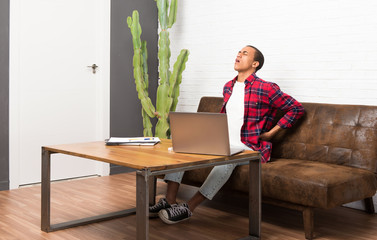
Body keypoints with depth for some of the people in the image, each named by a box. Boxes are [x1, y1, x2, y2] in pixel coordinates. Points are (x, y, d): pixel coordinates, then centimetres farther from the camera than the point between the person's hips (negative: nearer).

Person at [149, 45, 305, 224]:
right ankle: (170, 200, -19)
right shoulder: (228, 87, 16)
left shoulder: (266, 89, -7)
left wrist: (271, 133, -7)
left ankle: (189, 207, -32)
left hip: (249, 147, -7)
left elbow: (297, 108, -5)